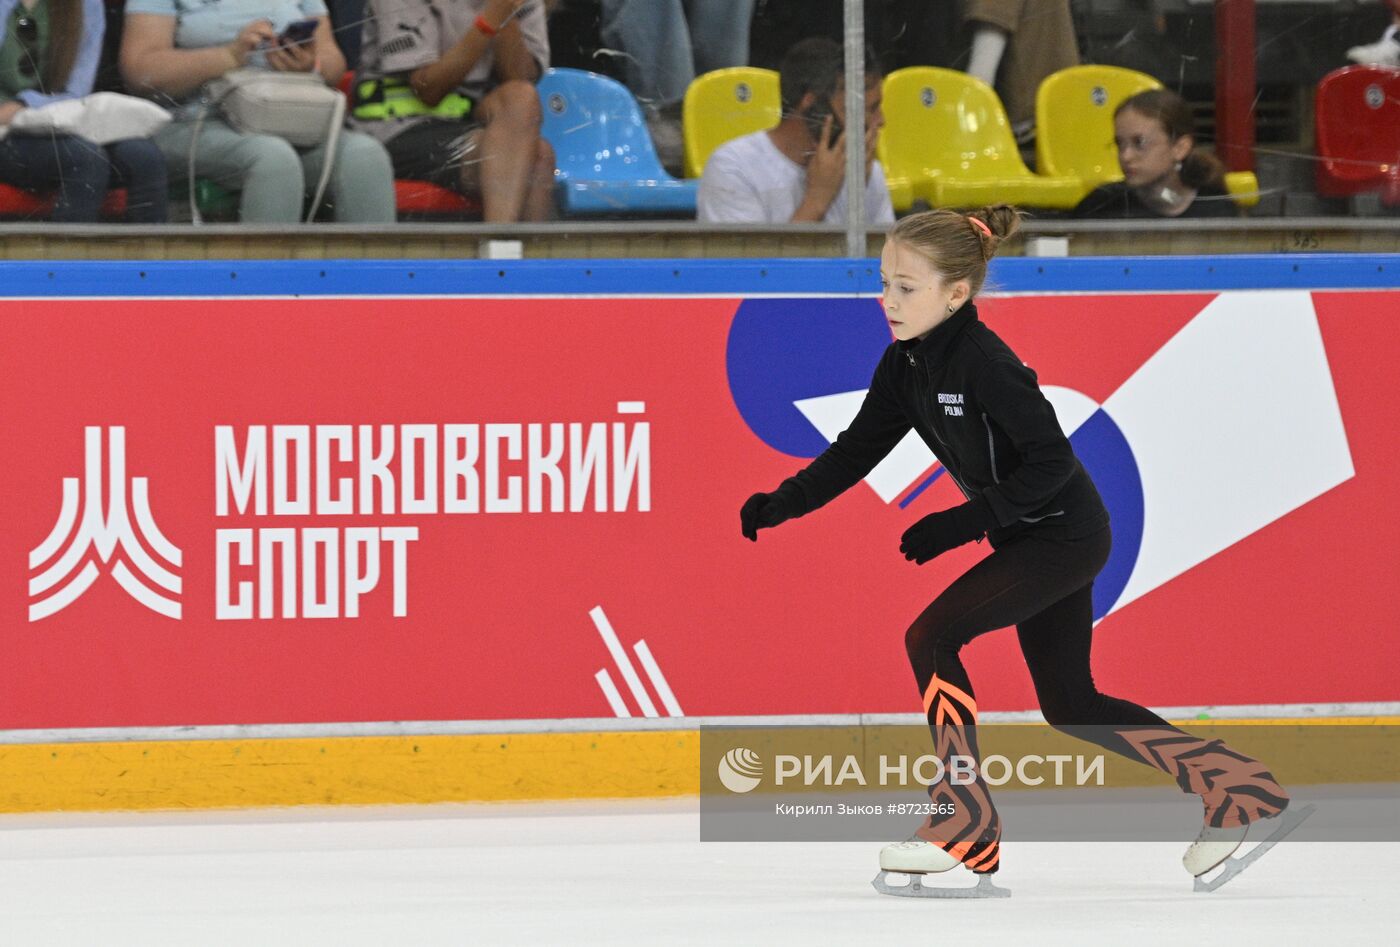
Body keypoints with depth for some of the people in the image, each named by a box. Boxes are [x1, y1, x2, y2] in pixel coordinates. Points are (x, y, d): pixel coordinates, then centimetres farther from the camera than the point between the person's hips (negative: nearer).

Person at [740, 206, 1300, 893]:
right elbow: (856, 451, 5)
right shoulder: (907, 363, 2)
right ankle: (1235, 789, 22)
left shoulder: (984, 363, -24)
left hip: (1067, 534, -10)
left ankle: (965, 825, -11)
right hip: (1031, 539, 10)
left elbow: (1051, 460, -24)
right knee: (1069, 707, 13)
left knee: (931, 636, -16)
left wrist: (966, 522, -26)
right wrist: (783, 503, -8)